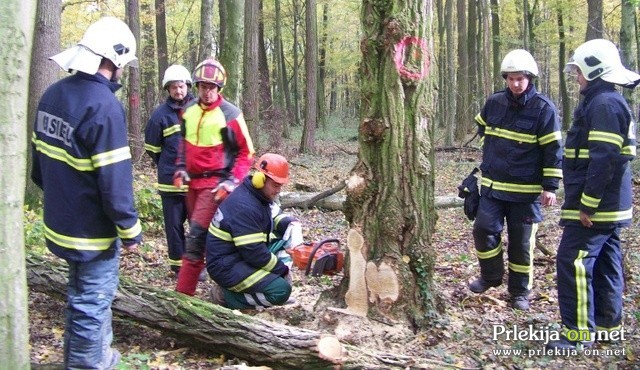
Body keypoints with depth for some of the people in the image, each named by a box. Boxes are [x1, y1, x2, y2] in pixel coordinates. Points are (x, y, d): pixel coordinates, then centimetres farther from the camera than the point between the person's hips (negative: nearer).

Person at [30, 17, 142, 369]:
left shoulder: (52, 94, 5)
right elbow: (115, 178, -24)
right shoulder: (104, 106, -23)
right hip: (92, 228, -9)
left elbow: (39, 160, 14)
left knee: (83, 294, 24)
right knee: (92, 302, 6)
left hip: (60, 220, 9)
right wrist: (130, 229, -14)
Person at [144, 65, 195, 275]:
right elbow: (152, 148, 6)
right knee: (174, 224, 8)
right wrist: (168, 166, 11)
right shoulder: (161, 114, -4)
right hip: (171, 180, -1)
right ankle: (178, 264, 20)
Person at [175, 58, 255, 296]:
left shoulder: (230, 115, -13)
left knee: (196, 237, -13)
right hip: (193, 181, 7)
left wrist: (232, 181, -14)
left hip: (215, 184, -6)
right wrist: (181, 167, 11)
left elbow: (246, 152, -7)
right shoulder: (189, 110, 5)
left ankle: (182, 294, -9)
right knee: (198, 233, 16)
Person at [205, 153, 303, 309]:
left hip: (248, 253, 10)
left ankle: (275, 278, 3)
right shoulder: (244, 207, -27)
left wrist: (292, 224, -11)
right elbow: (255, 254, -27)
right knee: (281, 290, -21)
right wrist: (284, 269, -13)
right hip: (226, 265, -10)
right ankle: (226, 295, -6)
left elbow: (278, 218, 14)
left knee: (287, 229, 5)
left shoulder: (261, 195, 2)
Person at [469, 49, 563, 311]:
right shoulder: (494, 103, 3)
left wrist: (550, 186, -11)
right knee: (484, 229, -4)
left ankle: (520, 292, 21)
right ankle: (490, 276, 19)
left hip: (526, 189, -3)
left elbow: (553, 149, -8)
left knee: (522, 242, 5)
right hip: (492, 185, 3)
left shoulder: (543, 108, -9)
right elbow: (483, 128, 25)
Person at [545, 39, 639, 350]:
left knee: (573, 262, -9)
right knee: (605, 264, 16)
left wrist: (587, 204, -23)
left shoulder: (604, 104, -18)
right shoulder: (607, 101, 16)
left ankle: (578, 333, -3)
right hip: (609, 205, 11)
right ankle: (607, 323, 27)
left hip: (595, 206, -11)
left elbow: (603, 160, -25)